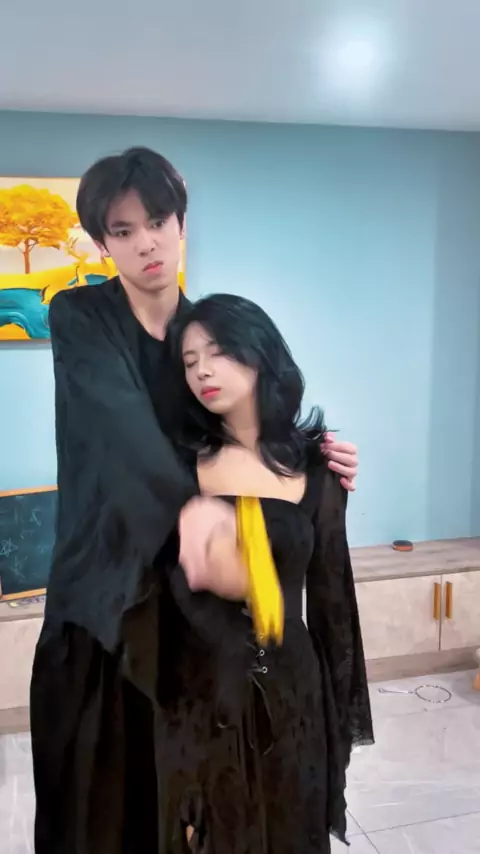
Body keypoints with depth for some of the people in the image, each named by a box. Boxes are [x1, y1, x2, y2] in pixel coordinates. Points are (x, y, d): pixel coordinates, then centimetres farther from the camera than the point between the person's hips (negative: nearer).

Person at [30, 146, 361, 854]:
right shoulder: (79, 317, -7)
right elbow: (120, 417, -25)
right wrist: (190, 500, -40)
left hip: (190, 581, 3)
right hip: (105, 575, -3)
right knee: (94, 774, 7)